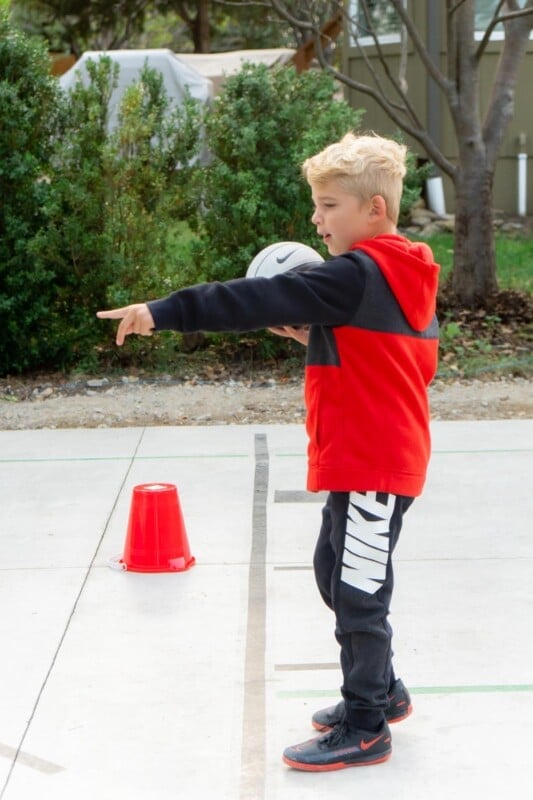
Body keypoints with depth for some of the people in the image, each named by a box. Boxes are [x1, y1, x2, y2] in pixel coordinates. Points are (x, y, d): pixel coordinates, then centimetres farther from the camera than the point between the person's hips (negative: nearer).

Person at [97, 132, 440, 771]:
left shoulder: (356, 275, -20)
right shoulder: (399, 276, 11)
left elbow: (261, 299, -26)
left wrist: (165, 312, -28)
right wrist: (318, 335, 5)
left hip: (371, 462, -10)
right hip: (368, 456, 10)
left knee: (357, 592, -1)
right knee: (335, 571, 22)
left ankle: (365, 728, 11)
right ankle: (381, 691, 35)